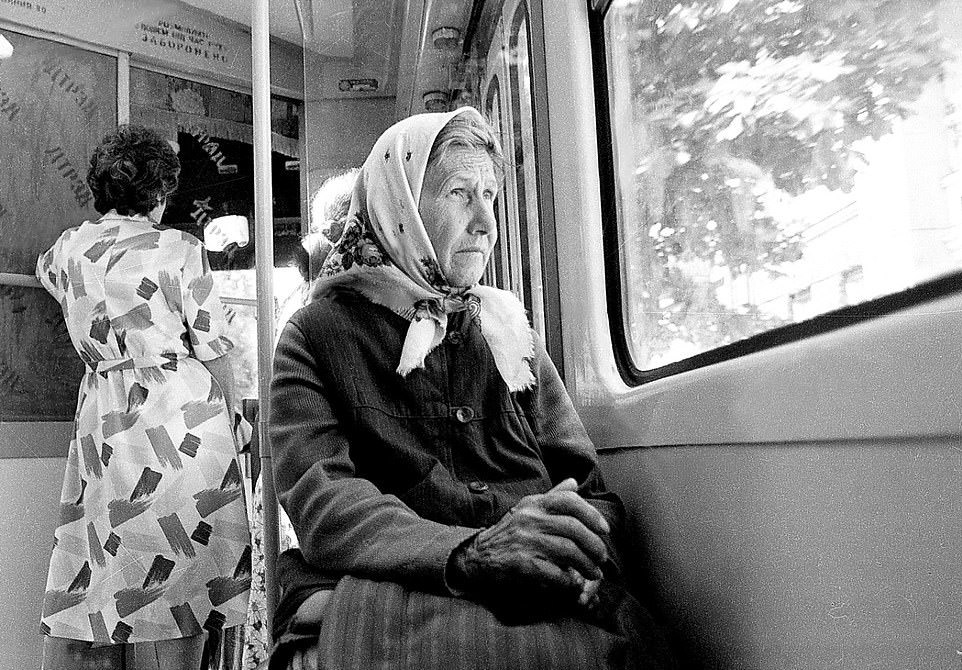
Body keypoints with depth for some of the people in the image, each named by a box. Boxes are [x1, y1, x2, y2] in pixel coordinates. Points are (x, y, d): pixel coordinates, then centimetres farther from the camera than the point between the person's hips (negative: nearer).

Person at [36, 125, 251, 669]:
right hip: (182, 418, -4)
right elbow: (214, 353, -4)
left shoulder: (67, 250, 9)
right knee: (171, 586, 2)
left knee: (90, 593, 11)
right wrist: (228, 420, 7)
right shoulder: (179, 249, -5)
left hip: (102, 427, 5)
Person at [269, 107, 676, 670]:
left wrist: (578, 545, -13)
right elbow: (323, 502, -10)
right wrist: (469, 553, -28)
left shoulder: (510, 330, 19)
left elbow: (590, 491, 12)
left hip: (540, 602, 5)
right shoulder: (317, 337, 8)